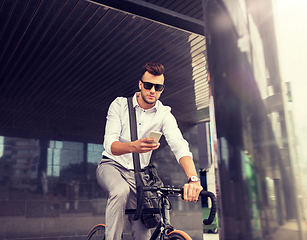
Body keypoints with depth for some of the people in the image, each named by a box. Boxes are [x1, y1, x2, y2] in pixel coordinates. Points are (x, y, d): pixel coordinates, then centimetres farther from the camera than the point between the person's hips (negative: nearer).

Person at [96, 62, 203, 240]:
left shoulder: (164, 114, -8)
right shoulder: (120, 105, -10)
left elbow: (179, 144, -25)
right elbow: (110, 144, -22)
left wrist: (193, 178, -44)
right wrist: (134, 146, -45)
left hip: (138, 174, 2)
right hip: (112, 166, -2)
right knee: (121, 191, -36)